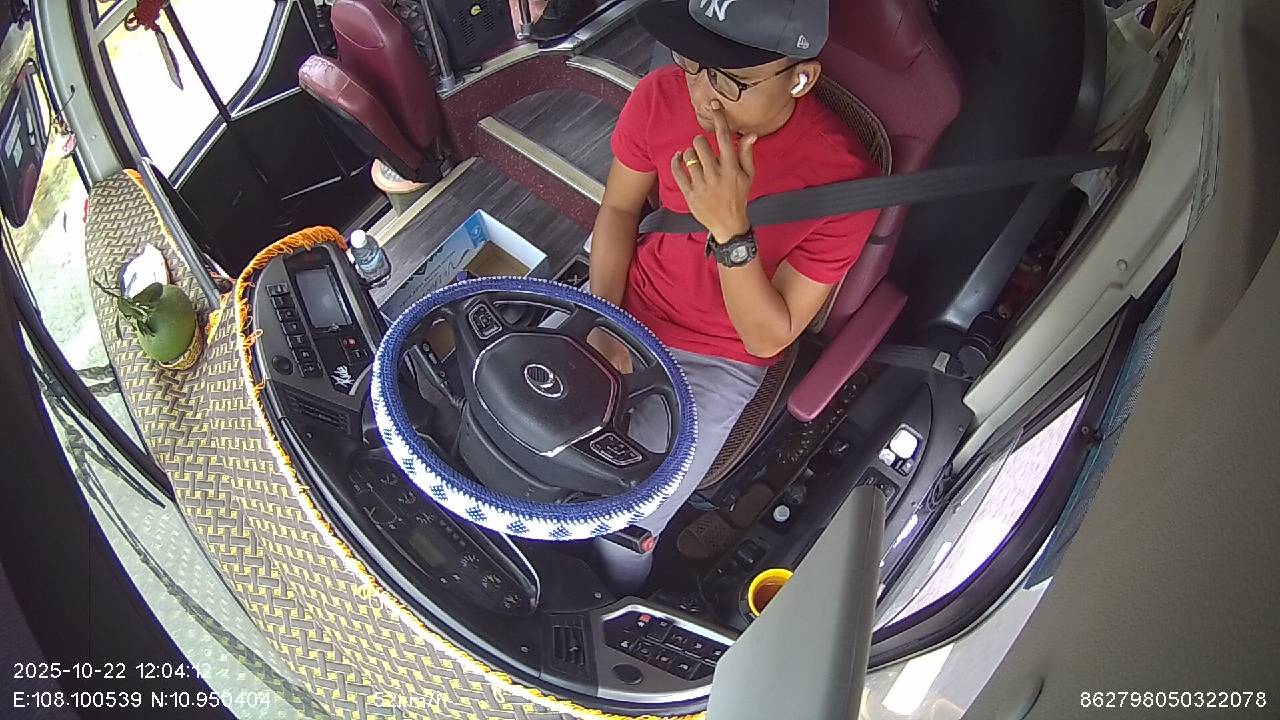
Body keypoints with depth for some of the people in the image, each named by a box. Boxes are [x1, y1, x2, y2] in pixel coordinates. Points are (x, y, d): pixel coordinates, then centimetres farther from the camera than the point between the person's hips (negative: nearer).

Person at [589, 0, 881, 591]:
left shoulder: (841, 180, -26)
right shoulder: (662, 95, -16)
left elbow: (768, 338, -19)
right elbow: (619, 209, 2)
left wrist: (730, 230, -37)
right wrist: (604, 328, -11)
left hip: (716, 362, -4)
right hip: (623, 303, 4)